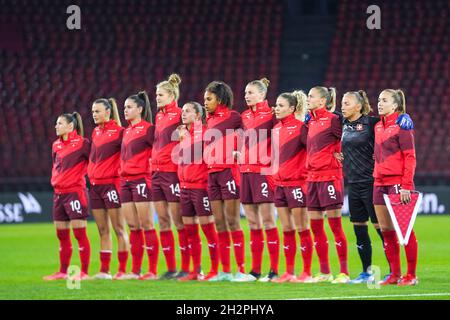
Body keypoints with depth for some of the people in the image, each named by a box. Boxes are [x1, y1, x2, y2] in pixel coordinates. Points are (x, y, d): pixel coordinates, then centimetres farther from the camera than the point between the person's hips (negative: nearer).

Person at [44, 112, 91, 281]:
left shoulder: (82, 143, -8)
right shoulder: (56, 145, 13)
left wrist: (80, 172, -6)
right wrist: (55, 180, 13)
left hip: (75, 191, -8)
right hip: (58, 192, 8)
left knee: (79, 233, -6)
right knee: (61, 235, 11)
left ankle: (84, 272, -4)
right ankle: (63, 272, 18)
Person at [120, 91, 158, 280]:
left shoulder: (147, 128, -6)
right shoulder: (127, 131, 17)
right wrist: (122, 173, 14)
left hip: (141, 179, -8)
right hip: (125, 181, 8)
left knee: (146, 226, -7)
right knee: (133, 227, 8)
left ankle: (153, 271, -7)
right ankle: (135, 271, 10)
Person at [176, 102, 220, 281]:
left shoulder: (203, 131, -7)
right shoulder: (183, 133, 14)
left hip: (200, 185, -8)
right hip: (185, 185, 8)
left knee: (207, 227, -5)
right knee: (190, 230, 8)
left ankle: (215, 270, -1)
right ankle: (196, 271, 13)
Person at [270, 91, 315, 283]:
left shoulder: (300, 127, -10)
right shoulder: (277, 128, 13)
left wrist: (304, 172, -11)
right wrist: (275, 173, 13)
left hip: (296, 182, -7)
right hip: (280, 183, 7)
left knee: (301, 229, -3)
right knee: (287, 230, 9)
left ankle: (307, 273, 1)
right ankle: (289, 273, 13)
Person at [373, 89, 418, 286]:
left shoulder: (401, 125, -8)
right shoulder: (378, 127, 14)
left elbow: (410, 157, -12)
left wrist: (406, 185, -17)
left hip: (397, 183, -8)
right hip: (380, 183, 8)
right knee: (385, 229, 7)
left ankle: (411, 275, 0)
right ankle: (395, 274, 13)